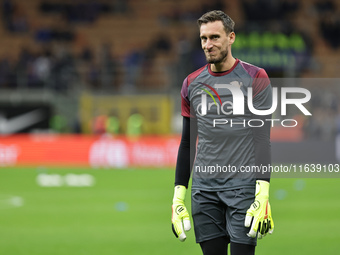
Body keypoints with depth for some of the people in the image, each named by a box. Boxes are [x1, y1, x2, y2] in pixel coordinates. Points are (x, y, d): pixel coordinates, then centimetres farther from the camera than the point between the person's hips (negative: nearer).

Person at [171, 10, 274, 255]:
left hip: (242, 186, -4)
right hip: (205, 187, 4)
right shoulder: (192, 83, 10)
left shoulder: (255, 78, -3)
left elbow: (263, 138, -7)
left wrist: (263, 194, -15)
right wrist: (178, 194, 9)